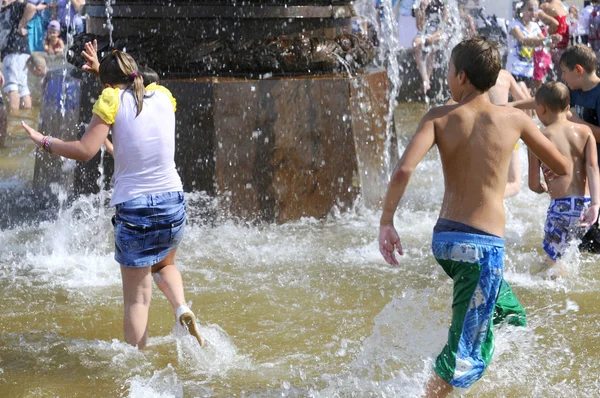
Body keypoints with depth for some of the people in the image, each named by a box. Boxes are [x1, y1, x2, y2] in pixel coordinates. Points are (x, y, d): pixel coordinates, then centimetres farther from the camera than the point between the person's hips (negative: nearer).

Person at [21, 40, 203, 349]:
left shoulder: (113, 100, -8)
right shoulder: (163, 97, 6)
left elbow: (85, 150, -14)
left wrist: (44, 141, -1)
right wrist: (102, 70, 31)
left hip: (134, 209, -4)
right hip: (172, 202, 5)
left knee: (137, 298, 3)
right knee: (164, 266, 31)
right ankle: (182, 309, 3)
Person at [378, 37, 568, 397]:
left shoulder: (439, 118, -1)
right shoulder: (514, 119, -2)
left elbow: (403, 171, -16)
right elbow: (562, 168, 11)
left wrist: (386, 222, -5)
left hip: (444, 239, 4)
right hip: (484, 246, -4)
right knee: (465, 352, 2)